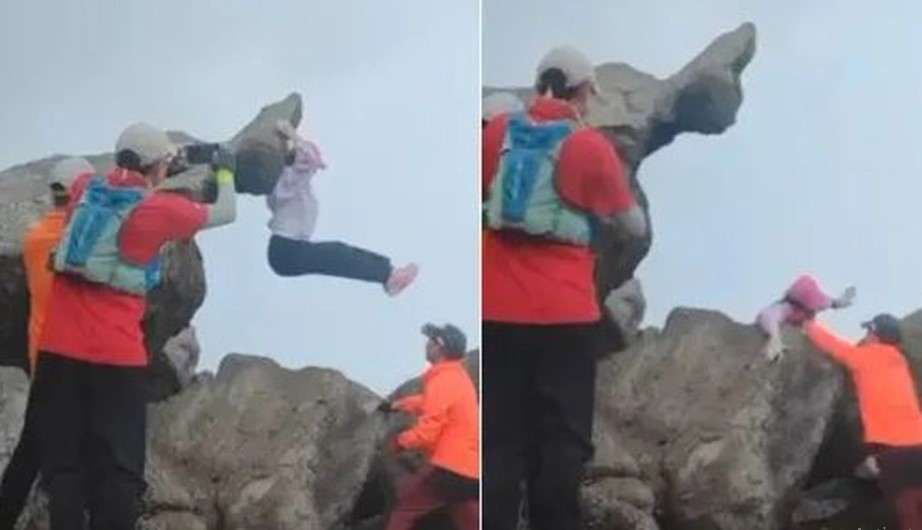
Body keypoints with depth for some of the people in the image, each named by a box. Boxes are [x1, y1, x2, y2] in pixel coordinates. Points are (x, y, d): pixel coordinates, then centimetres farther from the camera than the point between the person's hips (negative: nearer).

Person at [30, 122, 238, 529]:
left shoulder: (84, 187, 7)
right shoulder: (164, 209, -4)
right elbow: (227, 213, 13)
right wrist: (225, 172, 32)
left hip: (58, 350, 4)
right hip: (115, 356, -4)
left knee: (63, 464, 7)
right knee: (117, 472, 1)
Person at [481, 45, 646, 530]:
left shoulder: (498, 131, 5)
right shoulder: (590, 145, -4)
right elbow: (633, 226, 7)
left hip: (498, 308, 3)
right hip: (564, 311, -3)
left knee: (501, 437, 9)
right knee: (562, 440, 7)